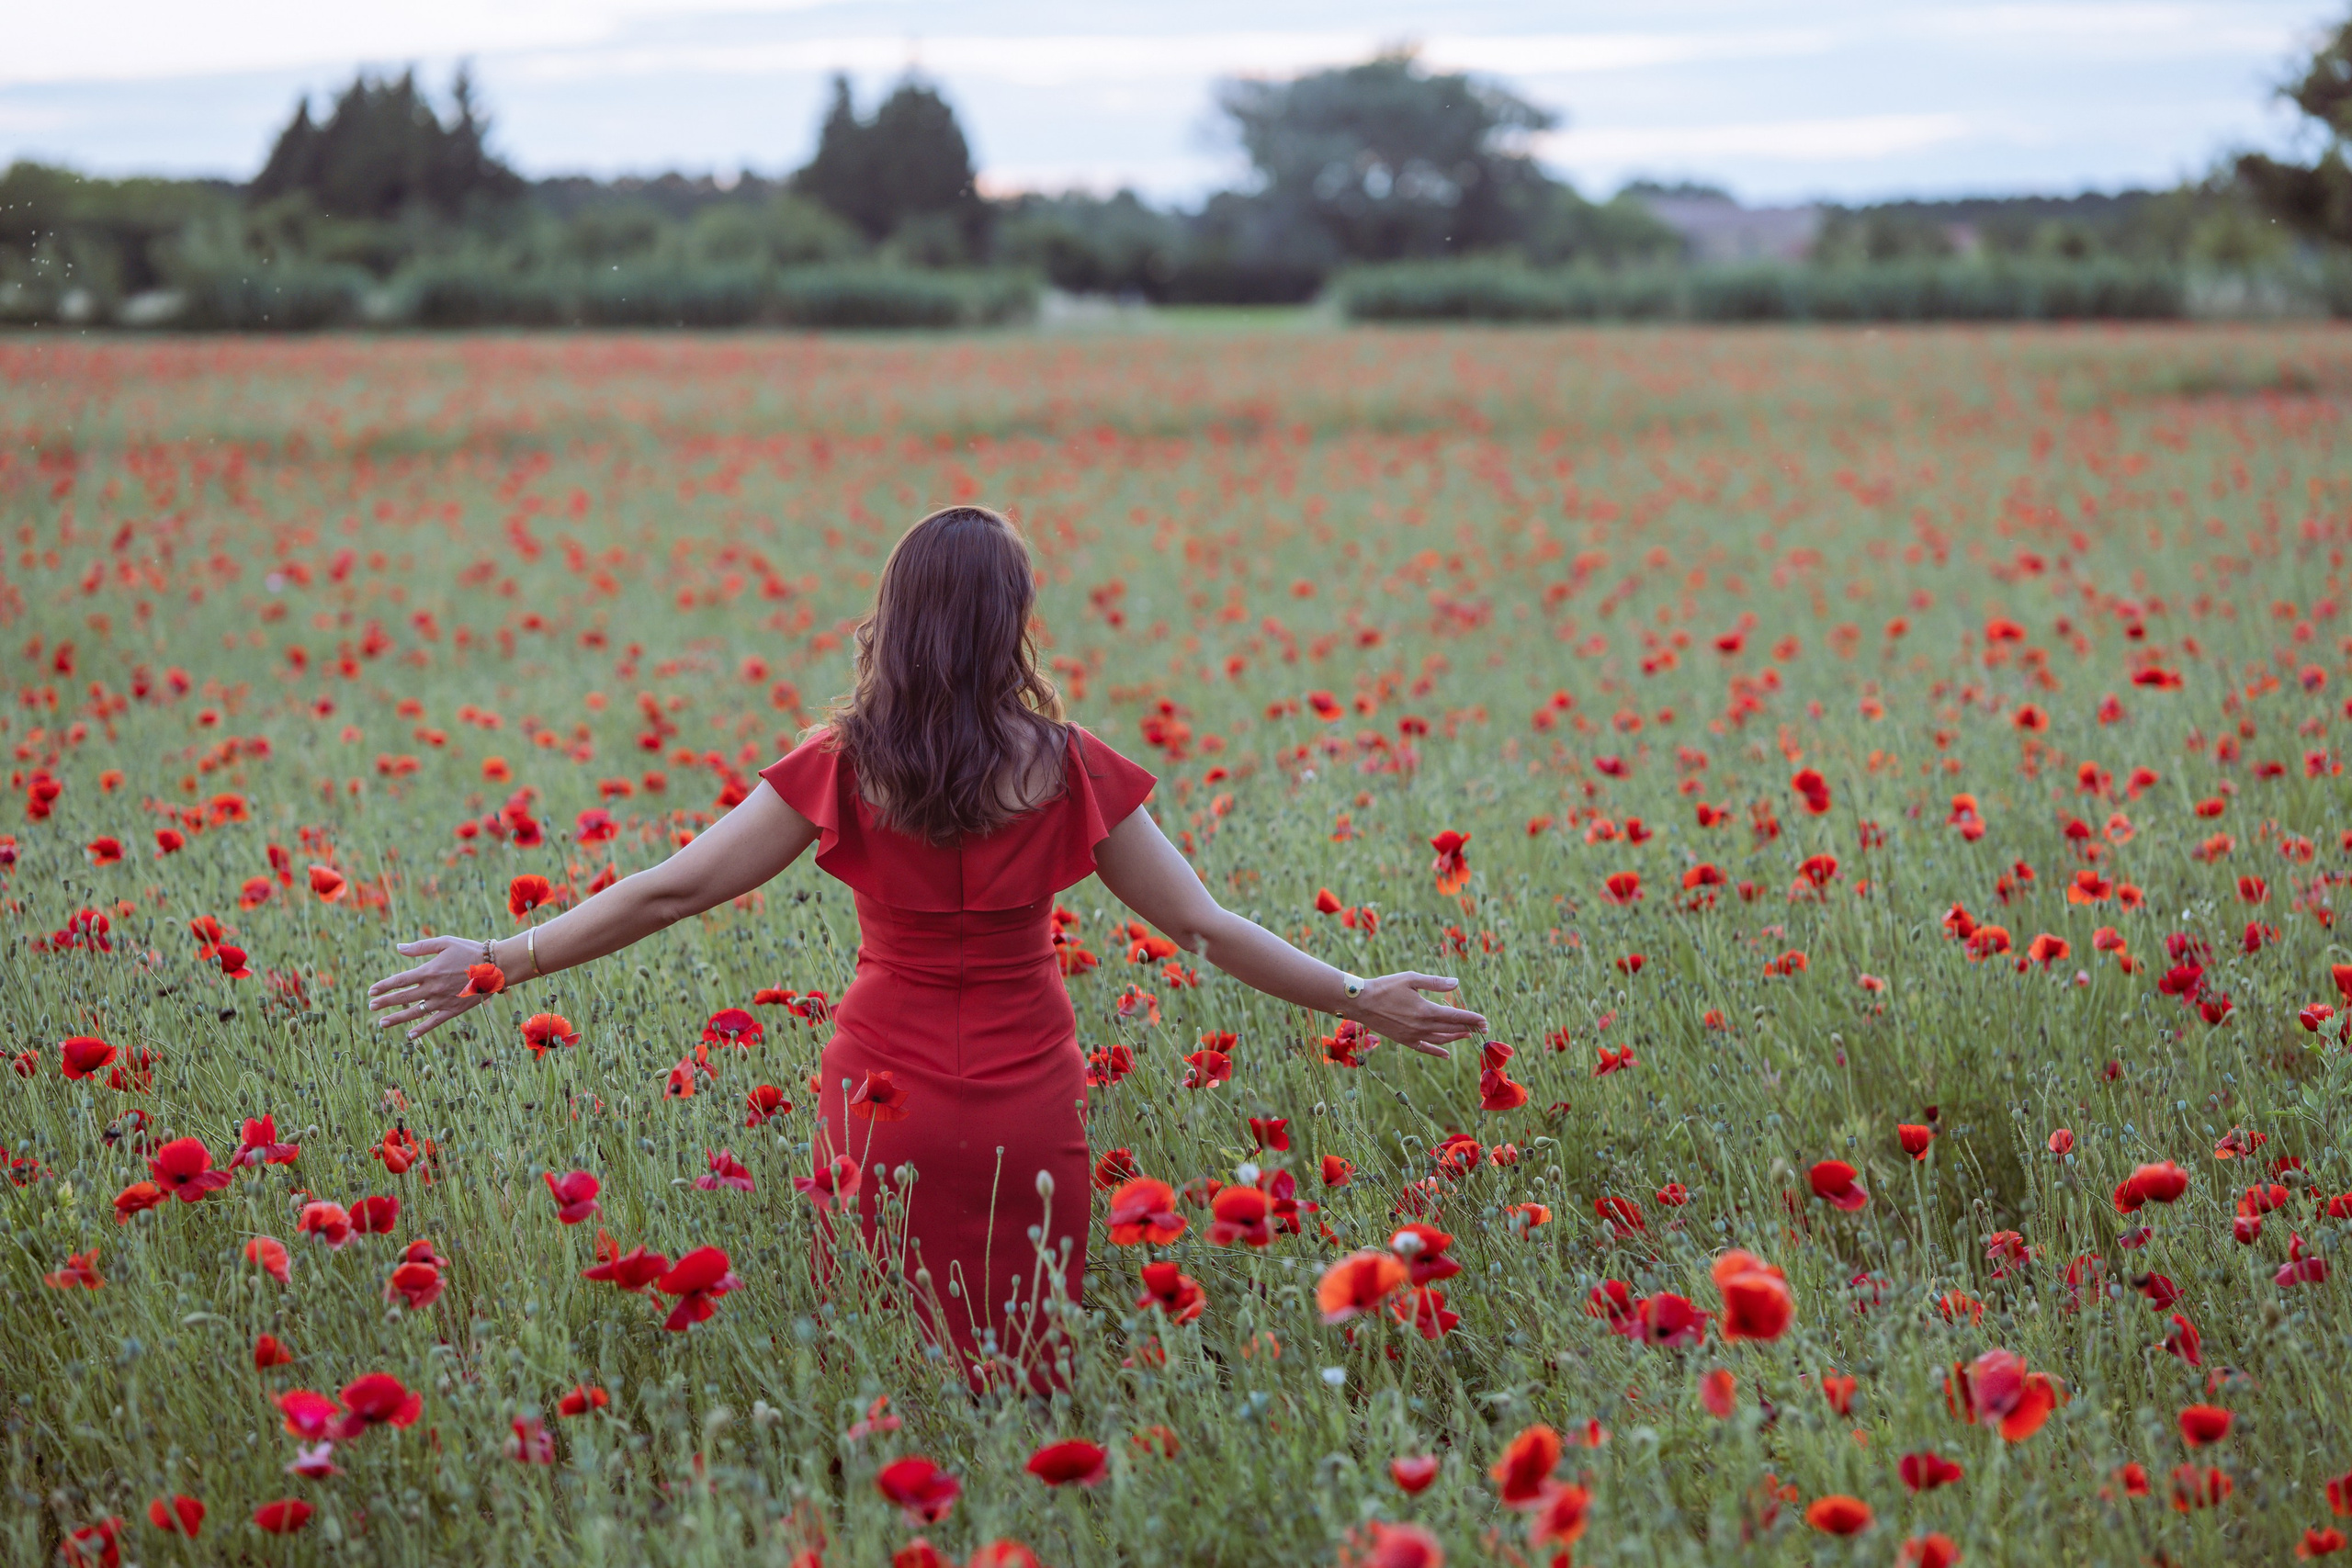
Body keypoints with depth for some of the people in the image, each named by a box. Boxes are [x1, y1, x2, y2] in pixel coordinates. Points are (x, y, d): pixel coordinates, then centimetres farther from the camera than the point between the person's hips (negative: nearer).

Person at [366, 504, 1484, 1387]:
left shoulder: (845, 765, -6)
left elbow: (671, 891, -6)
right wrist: (1365, 1002, 6)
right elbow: (1200, 926, -3)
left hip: (887, 1108, 0)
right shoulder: (1068, 770, -5)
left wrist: (501, 963, 2)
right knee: (1024, 1364, 12)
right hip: (1028, 1118, 0)